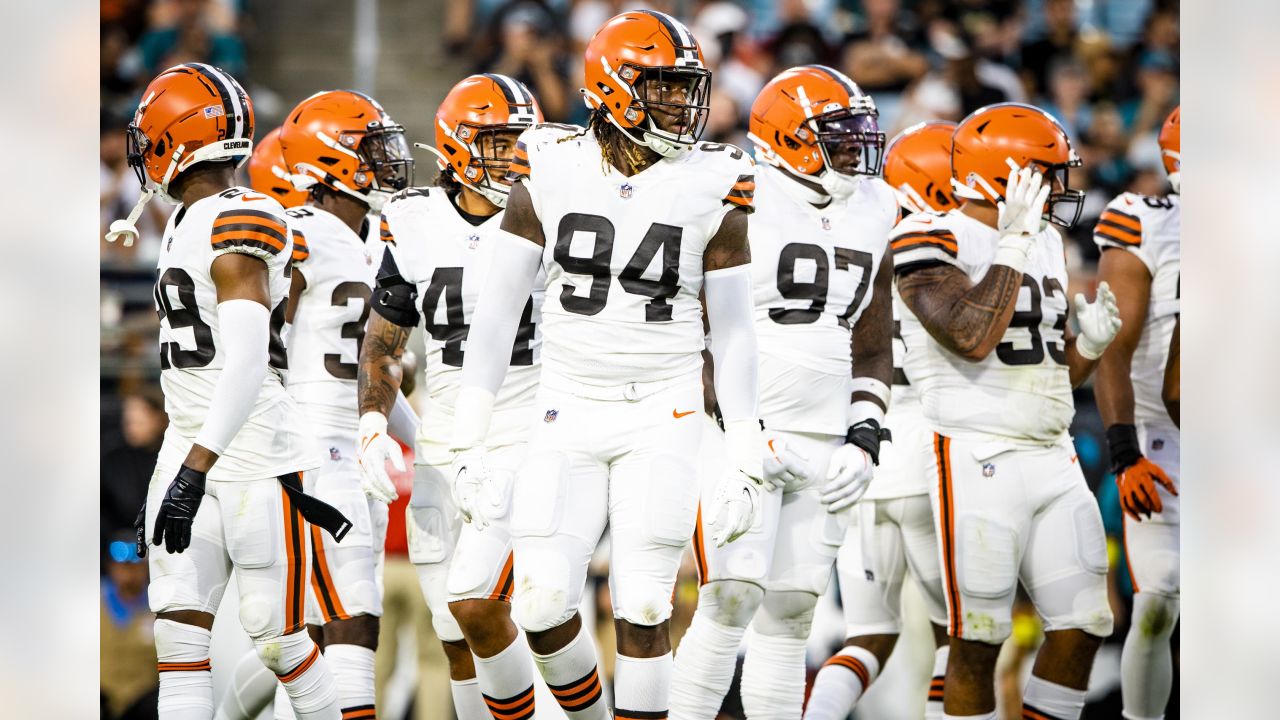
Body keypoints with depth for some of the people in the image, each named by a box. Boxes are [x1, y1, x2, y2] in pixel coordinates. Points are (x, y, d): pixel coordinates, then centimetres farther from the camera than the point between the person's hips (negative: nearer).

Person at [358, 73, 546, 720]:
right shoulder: (413, 225, 4)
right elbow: (382, 345, 12)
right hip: (443, 446, 4)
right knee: (458, 641, 5)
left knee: (474, 604, -21)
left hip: (526, 443, -4)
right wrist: (371, 426, -2)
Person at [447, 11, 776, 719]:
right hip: (568, 414, 1)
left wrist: (746, 461, -1)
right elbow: (498, 309, 2)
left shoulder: (710, 191, -3)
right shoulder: (550, 175, -2)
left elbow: (733, 332, 3)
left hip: (662, 419, -1)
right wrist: (471, 443, -1)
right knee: (542, 608, -5)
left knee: (642, 613, -6)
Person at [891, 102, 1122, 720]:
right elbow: (971, 339, -25)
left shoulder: (1044, 244, 17)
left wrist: (1090, 344, 1)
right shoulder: (932, 241, -9)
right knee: (977, 642, -4)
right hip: (978, 460, -8)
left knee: (1082, 628, 4)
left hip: (1051, 455, 8)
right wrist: (1014, 243, -20)